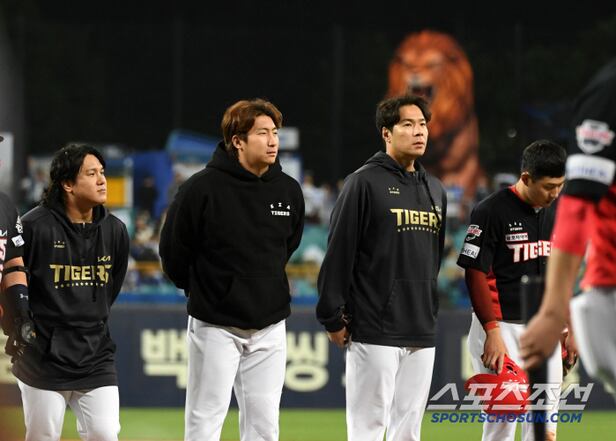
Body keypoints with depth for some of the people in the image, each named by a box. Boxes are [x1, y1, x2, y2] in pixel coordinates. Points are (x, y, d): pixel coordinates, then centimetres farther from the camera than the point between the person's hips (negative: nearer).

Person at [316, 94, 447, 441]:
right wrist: (333, 318, -10)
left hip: (422, 334, 7)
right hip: (374, 331, -7)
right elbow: (338, 255, -8)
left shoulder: (435, 190, 15)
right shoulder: (365, 183, -6)